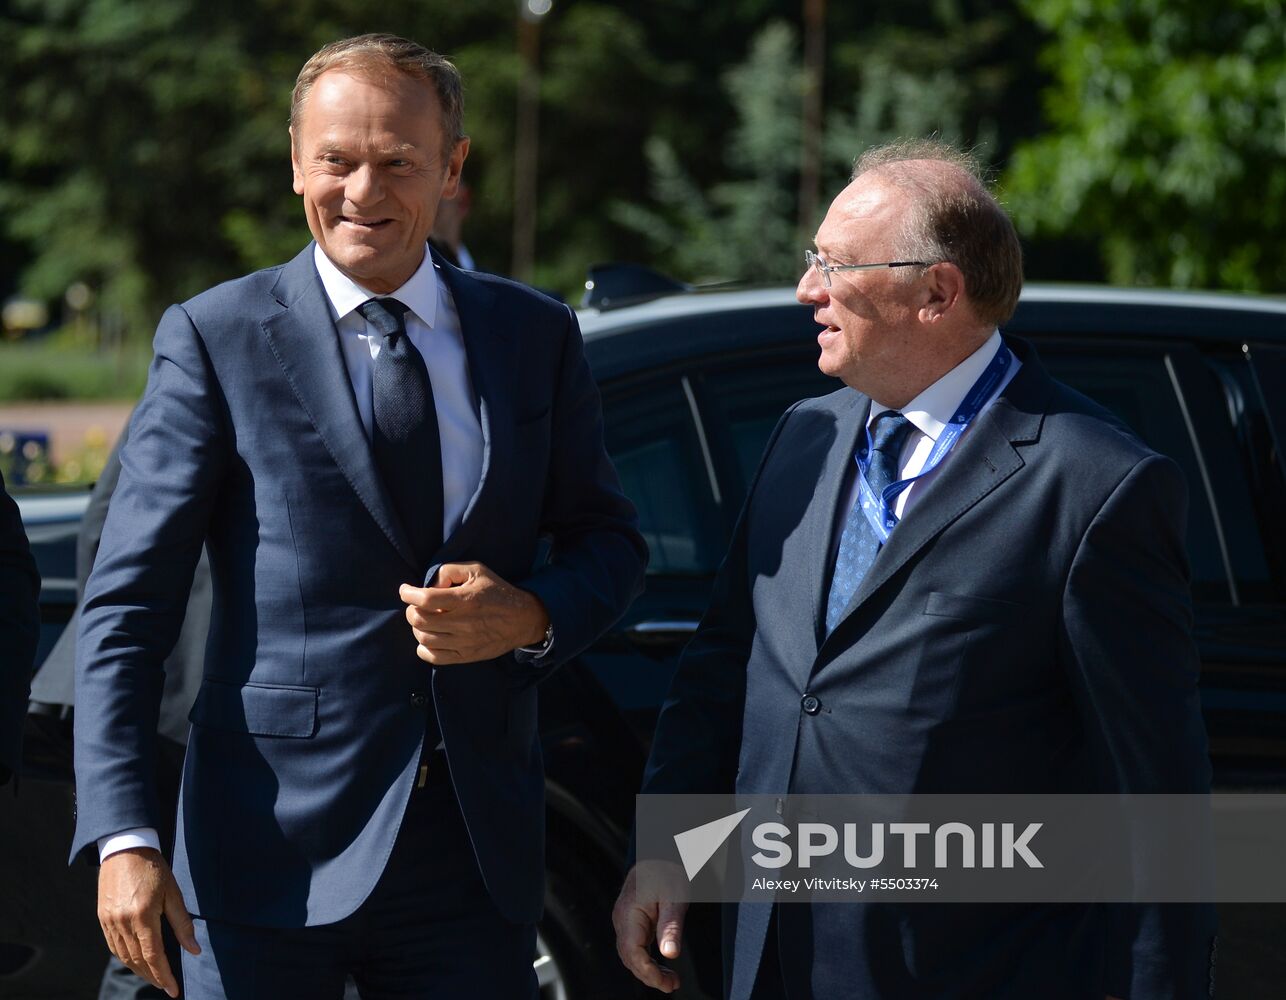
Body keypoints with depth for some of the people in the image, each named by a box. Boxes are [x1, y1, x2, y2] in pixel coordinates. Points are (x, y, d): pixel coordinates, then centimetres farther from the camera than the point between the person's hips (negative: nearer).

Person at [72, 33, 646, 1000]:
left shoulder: (536, 336, 9)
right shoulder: (215, 339, -1)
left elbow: (609, 541, 15)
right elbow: (127, 604, -5)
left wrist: (529, 617, -9)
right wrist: (124, 835, -15)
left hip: (479, 849, 3)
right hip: (271, 859, -3)